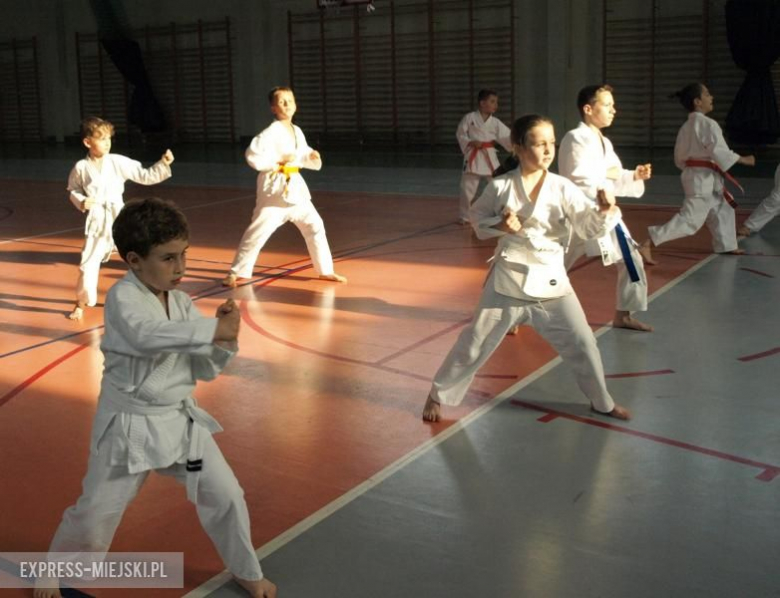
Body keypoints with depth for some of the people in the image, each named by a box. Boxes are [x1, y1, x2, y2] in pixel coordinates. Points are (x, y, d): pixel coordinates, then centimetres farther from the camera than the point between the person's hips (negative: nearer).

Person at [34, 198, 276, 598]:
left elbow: (205, 370, 3)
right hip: (130, 425, -5)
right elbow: (146, 334, -40)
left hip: (180, 420, 5)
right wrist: (214, 328, -41)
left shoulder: (182, 303, 1)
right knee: (95, 514, 6)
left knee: (225, 495, 7)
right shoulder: (122, 297, -18)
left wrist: (224, 339, -16)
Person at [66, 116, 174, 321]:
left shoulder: (118, 162, -5)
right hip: (97, 222, -1)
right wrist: (81, 202, -11)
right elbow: (73, 190, 9)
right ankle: (81, 304, 23)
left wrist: (163, 164, -14)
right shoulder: (81, 167, -5)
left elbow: (145, 176, -2)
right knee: (88, 264, 3)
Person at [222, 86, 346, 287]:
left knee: (315, 226, 9)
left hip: (295, 186, 7)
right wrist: (278, 160, -19)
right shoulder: (272, 132, -13)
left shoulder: (297, 131, 8)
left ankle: (325, 270, 22)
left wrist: (312, 157, -1)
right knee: (257, 232, -6)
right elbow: (253, 155, -21)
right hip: (275, 188, -7)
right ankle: (236, 273, 6)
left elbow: (302, 154, 21)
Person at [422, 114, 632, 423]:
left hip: (551, 279, 2)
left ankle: (602, 402, 31)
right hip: (508, 278, -2)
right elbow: (477, 217, 4)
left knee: (581, 342, 8)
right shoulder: (501, 186, -10)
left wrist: (604, 210, -31)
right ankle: (438, 395, 26)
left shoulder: (563, 188, -7)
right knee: (475, 342, 6)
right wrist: (499, 225, -16)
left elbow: (590, 227, -10)